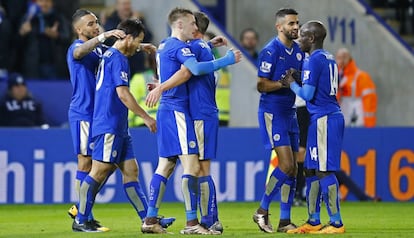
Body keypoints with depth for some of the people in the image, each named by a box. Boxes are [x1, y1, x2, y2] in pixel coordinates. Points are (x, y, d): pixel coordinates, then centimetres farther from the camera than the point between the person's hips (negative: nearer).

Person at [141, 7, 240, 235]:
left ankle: (150, 220, 10)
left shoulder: (164, 46, 18)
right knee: (191, 165, -11)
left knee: (164, 166, 11)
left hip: (166, 111, 10)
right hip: (177, 110, -10)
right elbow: (196, 68, -29)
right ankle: (191, 222, -15)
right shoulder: (178, 46, -12)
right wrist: (226, 60, -24)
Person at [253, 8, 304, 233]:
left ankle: (285, 221, 9)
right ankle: (262, 211, -1)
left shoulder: (298, 51, 10)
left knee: (292, 168, 5)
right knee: (286, 165, -15)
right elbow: (262, 85, -14)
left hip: (290, 112, 8)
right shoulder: (271, 51, -12)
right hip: (272, 112, -8)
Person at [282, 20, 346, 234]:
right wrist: (299, 80, 18)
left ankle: (336, 223, -9)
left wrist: (291, 84, 1)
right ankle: (313, 221, 18)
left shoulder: (314, 60, -13)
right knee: (311, 170, 14)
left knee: (324, 171, -9)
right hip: (332, 117, 10)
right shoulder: (329, 59, 17)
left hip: (323, 120, -10)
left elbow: (307, 94, -16)